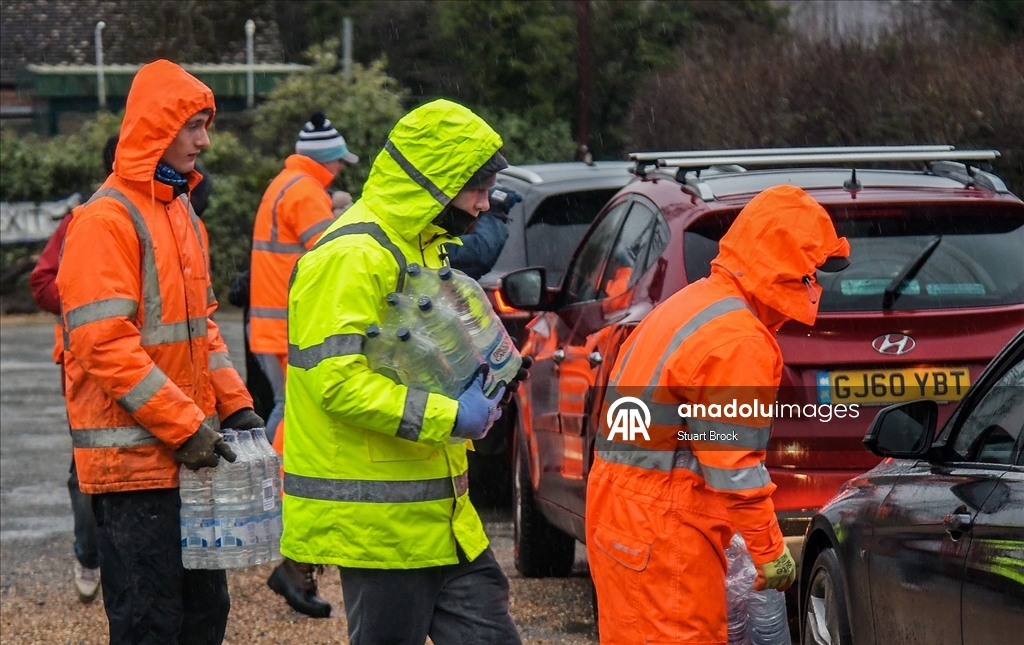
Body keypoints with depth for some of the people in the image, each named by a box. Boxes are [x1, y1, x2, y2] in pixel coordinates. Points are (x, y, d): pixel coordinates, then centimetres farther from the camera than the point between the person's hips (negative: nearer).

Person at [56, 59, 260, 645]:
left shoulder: (182, 213, 16)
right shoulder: (107, 219, -13)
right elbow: (103, 344, -20)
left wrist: (234, 405, 10)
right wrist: (184, 425, -20)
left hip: (188, 458, 9)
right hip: (134, 458, -9)